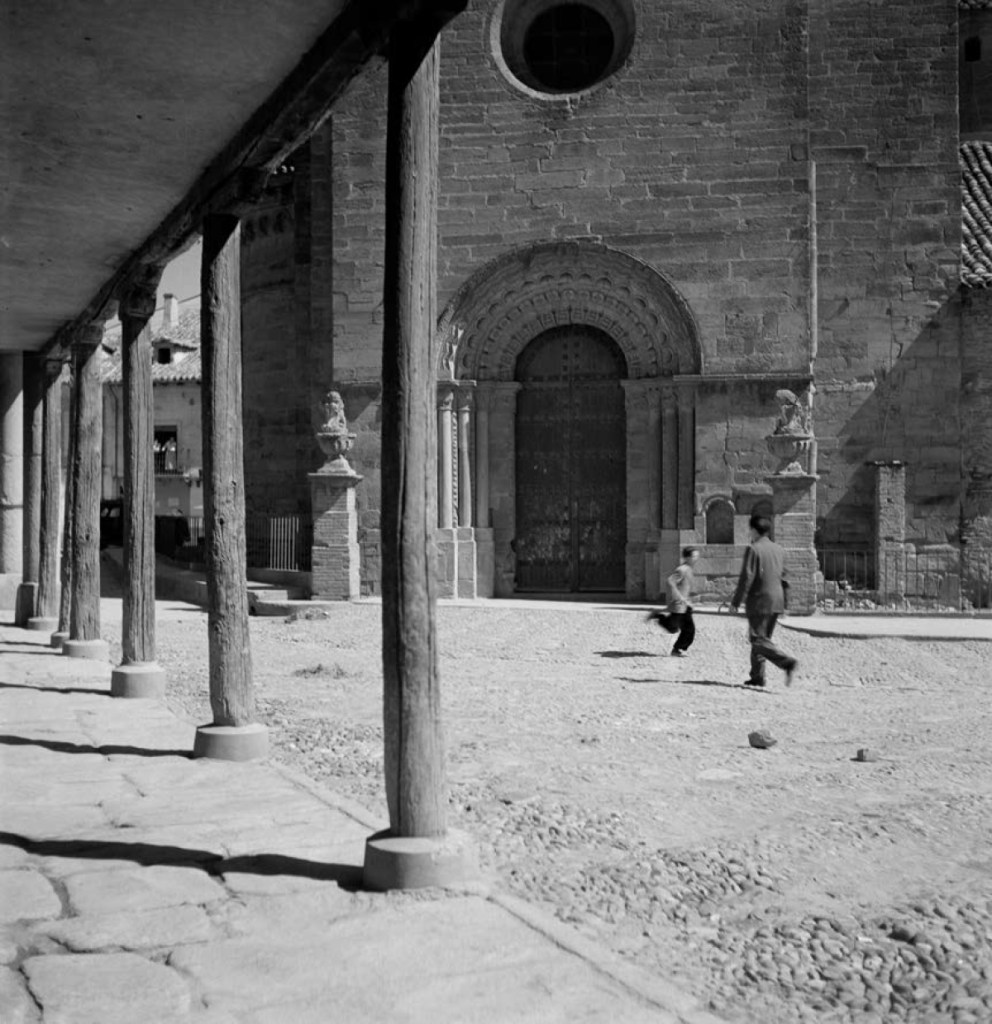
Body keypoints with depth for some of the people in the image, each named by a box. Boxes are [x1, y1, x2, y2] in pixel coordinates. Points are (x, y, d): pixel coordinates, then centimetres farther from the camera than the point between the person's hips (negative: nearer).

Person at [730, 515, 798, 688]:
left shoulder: (753, 550, -12)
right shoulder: (778, 550, 11)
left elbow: (746, 578, -16)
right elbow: (782, 577, 16)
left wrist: (735, 602, -9)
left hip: (759, 601, -8)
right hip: (777, 601, 8)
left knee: (758, 640, -4)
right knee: (762, 638, 15)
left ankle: (787, 662, -22)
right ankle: (757, 676, 16)